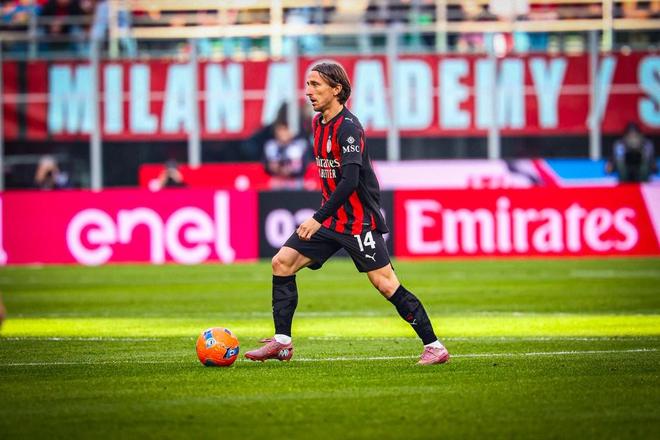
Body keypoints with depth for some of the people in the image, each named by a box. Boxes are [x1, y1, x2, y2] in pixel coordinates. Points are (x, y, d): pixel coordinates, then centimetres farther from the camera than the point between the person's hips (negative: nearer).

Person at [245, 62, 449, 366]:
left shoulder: (348, 128, -18)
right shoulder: (318, 122, 10)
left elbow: (350, 181, -27)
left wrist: (318, 219, -30)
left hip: (359, 221, -9)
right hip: (331, 218, 9)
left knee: (384, 283, -11)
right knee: (282, 262, -1)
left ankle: (433, 346, -2)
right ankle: (282, 343, 4)